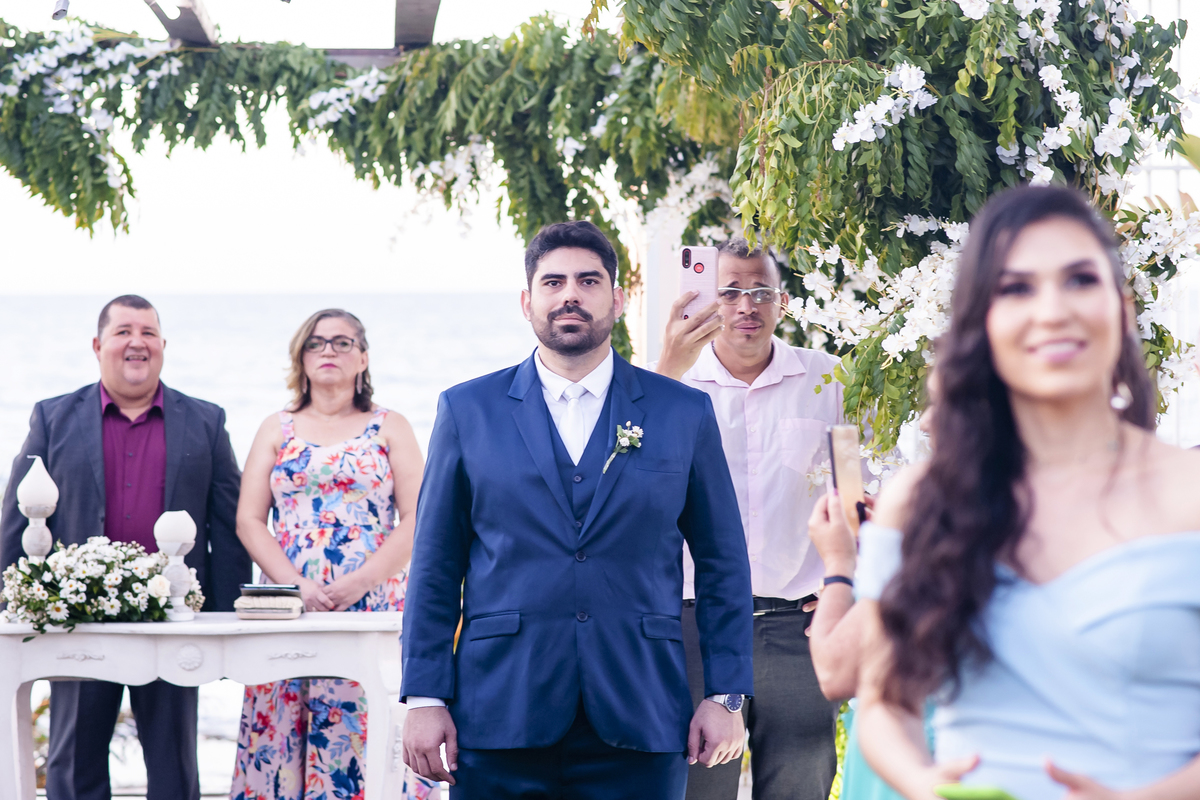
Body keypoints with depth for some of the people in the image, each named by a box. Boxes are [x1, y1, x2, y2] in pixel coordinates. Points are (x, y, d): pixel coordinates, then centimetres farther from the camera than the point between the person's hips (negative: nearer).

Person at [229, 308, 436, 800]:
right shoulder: (276, 430, 15)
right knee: (283, 741, -4)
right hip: (289, 607, 2)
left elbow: (416, 520, 0)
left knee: (368, 733, -9)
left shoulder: (389, 428, 9)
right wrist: (297, 586, -9)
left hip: (373, 606, -2)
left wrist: (356, 584, -13)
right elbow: (249, 521, 7)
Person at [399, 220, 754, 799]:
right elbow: (435, 569, 7)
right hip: (499, 722, 0)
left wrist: (726, 697, 2)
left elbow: (723, 567, 9)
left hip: (638, 726, 0)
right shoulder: (467, 410, 8)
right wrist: (425, 698, 0)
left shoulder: (685, 414, 7)